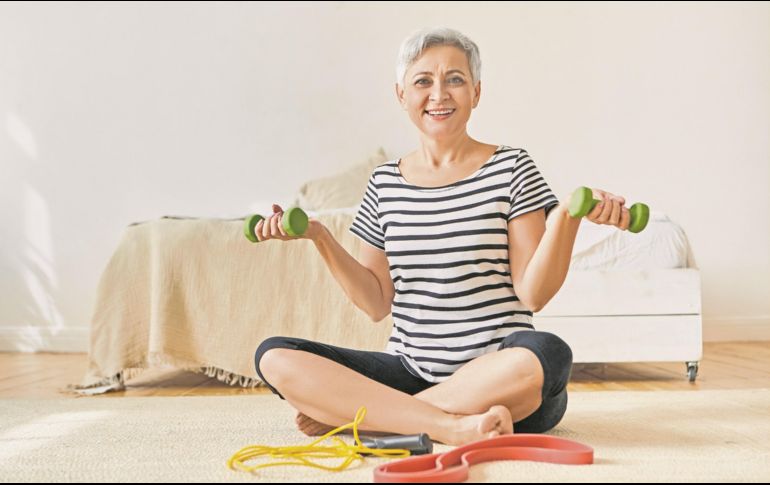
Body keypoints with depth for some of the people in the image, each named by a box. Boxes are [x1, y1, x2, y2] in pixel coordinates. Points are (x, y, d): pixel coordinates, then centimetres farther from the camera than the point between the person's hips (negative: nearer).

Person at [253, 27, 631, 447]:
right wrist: (319, 237, 2)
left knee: (545, 355, -37)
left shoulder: (511, 169, 2)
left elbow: (533, 293, -4)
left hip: (498, 375, -2)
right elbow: (377, 303, 10)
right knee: (273, 357, -16)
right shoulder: (383, 184, 11)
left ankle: (345, 414, -20)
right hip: (409, 370, 3)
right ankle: (453, 426, -25)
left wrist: (568, 216, -18)